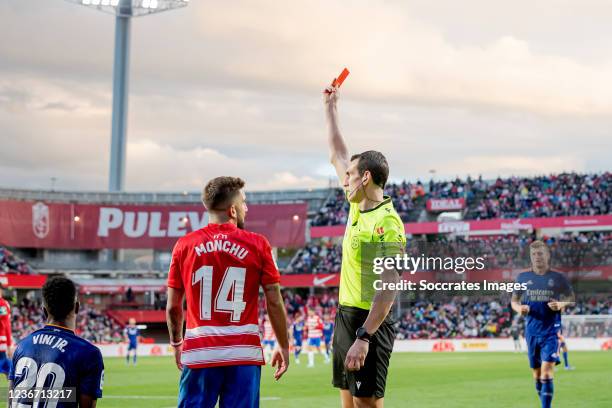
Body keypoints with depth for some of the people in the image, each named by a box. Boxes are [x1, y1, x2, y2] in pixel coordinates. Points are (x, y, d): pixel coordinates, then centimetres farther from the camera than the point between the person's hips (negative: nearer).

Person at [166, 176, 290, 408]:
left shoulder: (184, 245, 4)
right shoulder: (257, 245, 0)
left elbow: (173, 306, 7)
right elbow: (274, 303, 0)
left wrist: (176, 343, 22)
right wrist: (283, 346, 11)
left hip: (199, 353, 1)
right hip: (243, 353, -1)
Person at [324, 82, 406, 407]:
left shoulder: (386, 223, -18)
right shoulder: (358, 207, 9)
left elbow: (389, 286, -24)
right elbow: (337, 154, 25)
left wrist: (363, 337, -30)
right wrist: (331, 107, 31)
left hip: (368, 322, -9)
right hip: (345, 316, 9)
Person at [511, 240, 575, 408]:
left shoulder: (557, 278, -1)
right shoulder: (523, 277, 5)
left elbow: (571, 299, 6)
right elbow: (514, 301, 13)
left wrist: (561, 305, -16)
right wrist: (519, 309, -9)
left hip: (551, 331, -3)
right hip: (532, 332, 3)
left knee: (546, 372, -15)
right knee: (536, 374, 10)